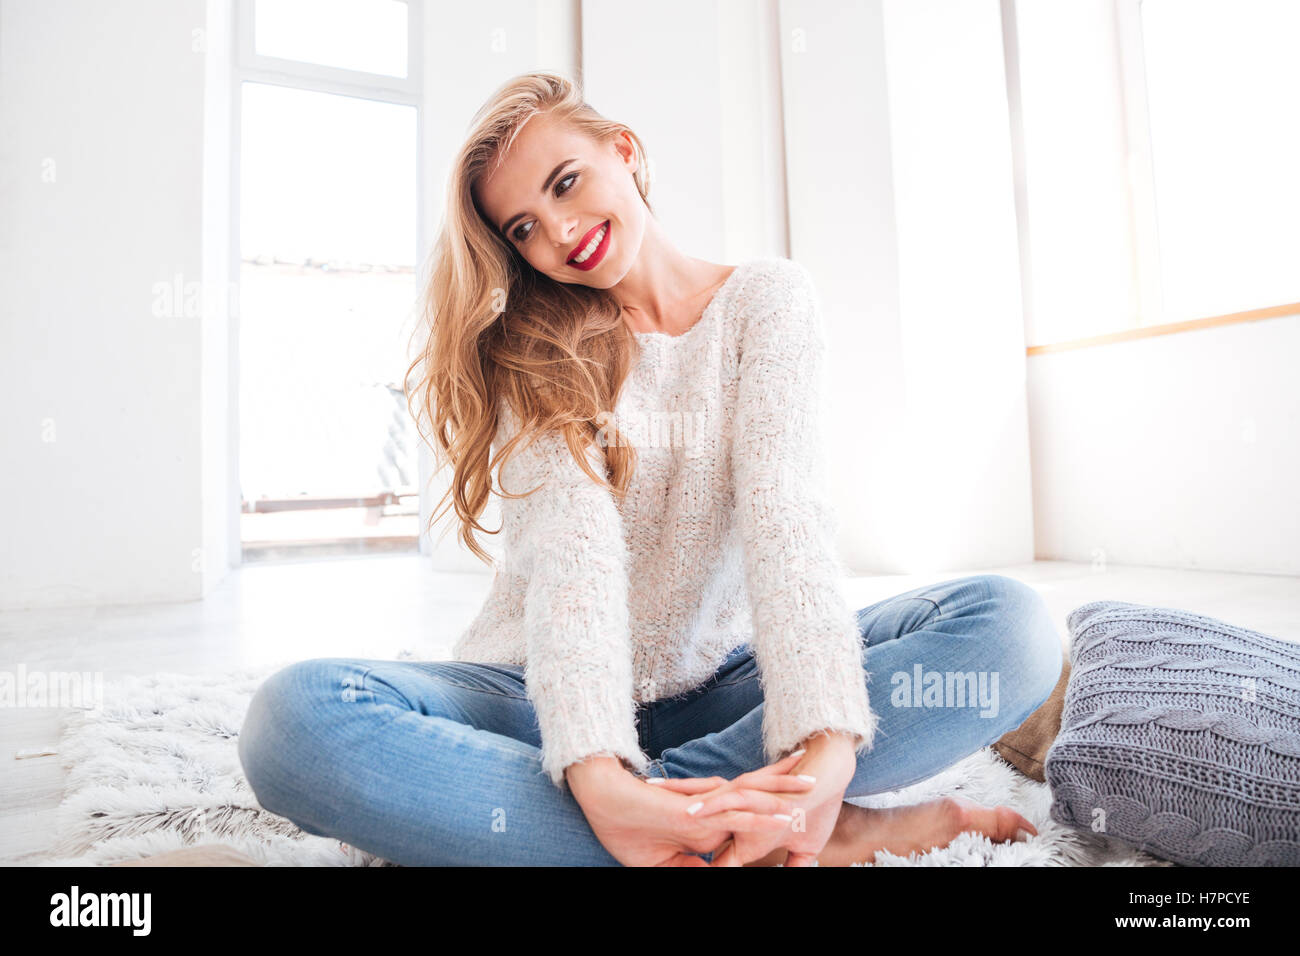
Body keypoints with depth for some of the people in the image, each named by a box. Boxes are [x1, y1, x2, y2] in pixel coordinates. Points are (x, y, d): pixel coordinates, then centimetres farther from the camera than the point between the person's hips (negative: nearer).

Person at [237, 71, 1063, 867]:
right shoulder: (532, 348, 0)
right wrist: (595, 773, -33)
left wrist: (824, 744, -31)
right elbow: (570, 541, -18)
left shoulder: (768, 299, 0)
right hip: (552, 694, 1)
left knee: (1011, 625, -21)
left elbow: (783, 509, -16)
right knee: (295, 719, -28)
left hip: (718, 688, 0)